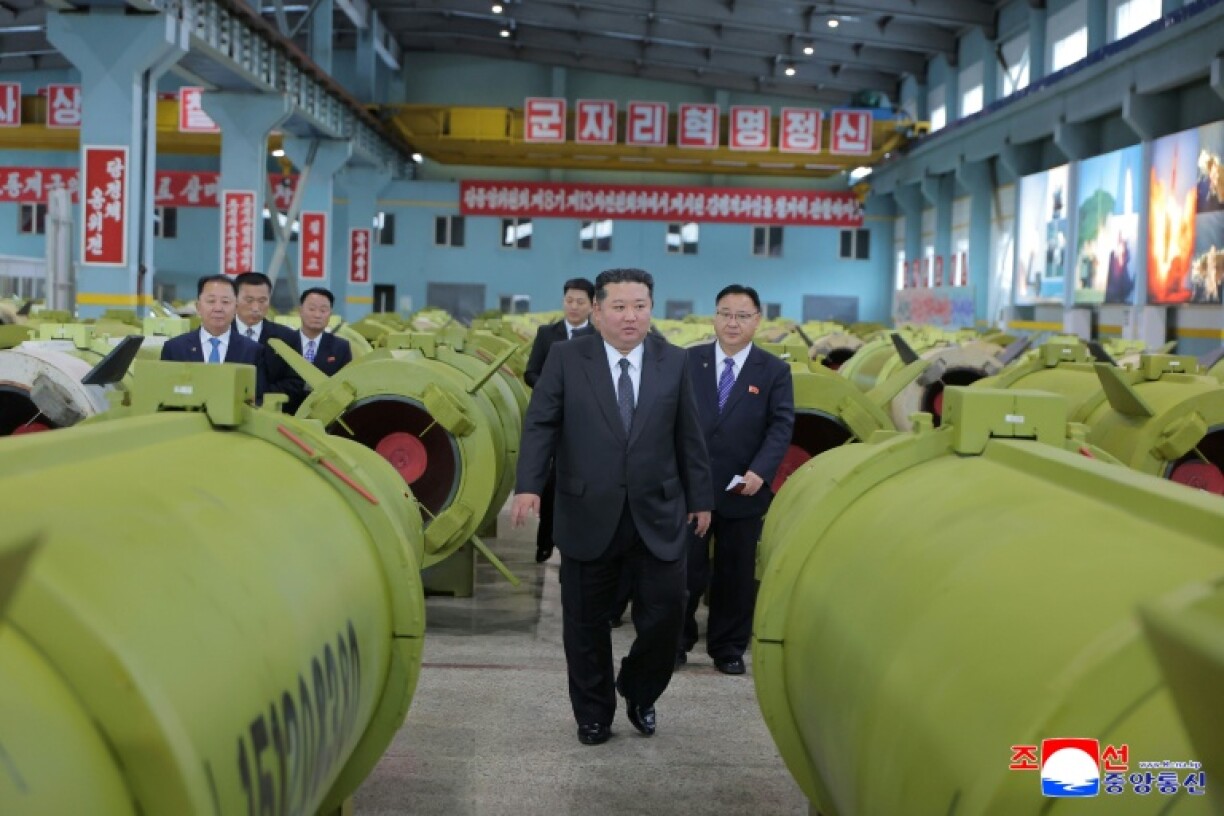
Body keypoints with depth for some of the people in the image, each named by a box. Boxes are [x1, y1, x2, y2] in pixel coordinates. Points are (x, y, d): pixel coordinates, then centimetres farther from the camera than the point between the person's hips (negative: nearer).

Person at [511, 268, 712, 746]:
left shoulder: (673, 362, 5)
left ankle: (638, 694, 28)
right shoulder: (566, 358, -1)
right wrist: (529, 486, -20)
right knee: (585, 622, 8)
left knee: (665, 612, 0)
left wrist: (700, 499, 10)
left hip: (657, 515, 1)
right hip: (589, 515, -1)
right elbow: (540, 425, -7)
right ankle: (593, 714, 26)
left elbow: (689, 437, 8)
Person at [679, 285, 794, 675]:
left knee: (736, 574, 10)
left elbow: (782, 425, -6)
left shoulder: (774, 371, 1)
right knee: (684, 569, 5)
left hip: (742, 492, 0)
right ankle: (676, 641, 21)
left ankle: (728, 648, 23)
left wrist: (760, 471, -20)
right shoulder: (688, 361, 4)